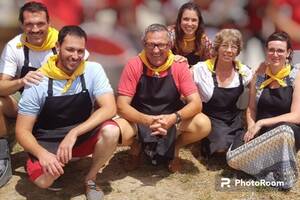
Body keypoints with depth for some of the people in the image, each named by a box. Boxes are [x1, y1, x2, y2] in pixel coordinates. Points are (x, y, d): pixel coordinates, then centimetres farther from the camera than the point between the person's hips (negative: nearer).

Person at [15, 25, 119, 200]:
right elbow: (22, 130, -12)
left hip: (83, 135, 1)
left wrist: (74, 134, -31)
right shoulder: (38, 81, -14)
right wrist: (42, 153, -32)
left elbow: (110, 108, -22)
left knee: (111, 131, -30)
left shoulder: (93, 70, -12)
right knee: (43, 179, -30)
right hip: (48, 142, -1)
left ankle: (91, 179, -3)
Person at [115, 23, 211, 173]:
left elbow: (196, 103, -16)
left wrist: (173, 118, -35)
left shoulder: (179, 66, -11)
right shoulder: (134, 66, -14)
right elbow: (122, 106, -17)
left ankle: (174, 148, 7)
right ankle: (137, 147, 6)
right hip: (140, 121, -1)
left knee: (203, 124, -24)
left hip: (170, 121, 1)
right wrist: (147, 120, -35)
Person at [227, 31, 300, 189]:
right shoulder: (260, 75, 5)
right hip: (260, 132, 2)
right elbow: (251, 108, 9)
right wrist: (251, 128, -12)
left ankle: (282, 175, -14)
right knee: (233, 158, -26)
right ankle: (274, 169, -5)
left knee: (284, 130, -40)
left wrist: (261, 123, -19)